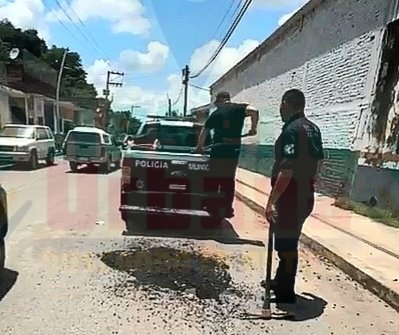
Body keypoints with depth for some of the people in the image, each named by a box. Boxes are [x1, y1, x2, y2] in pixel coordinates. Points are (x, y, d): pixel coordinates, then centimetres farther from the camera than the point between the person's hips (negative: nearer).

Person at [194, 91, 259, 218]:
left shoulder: (216, 113, 11)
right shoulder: (239, 108, 6)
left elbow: (204, 131, 19)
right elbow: (254, 111, -15)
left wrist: (200, 146, 34)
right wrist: (253, 128, -1)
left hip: (218, 150, 0)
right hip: (233, 150, 0)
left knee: (214, 180, 9)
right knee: (229, 180, 10)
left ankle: (213, 208, 15)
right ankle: (226, 210, 12)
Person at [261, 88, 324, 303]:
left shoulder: (292, 130, -18)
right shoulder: (313, 129, 11)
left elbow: (287, 170, -26)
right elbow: (318, 162, 19)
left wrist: (271, 201, -24)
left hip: (291, 195, -9)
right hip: (305, 194, 9)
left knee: (286, 244, 3)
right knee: (288, 241, 21)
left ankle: (286, 294, 17)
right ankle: (280, 281, 38)